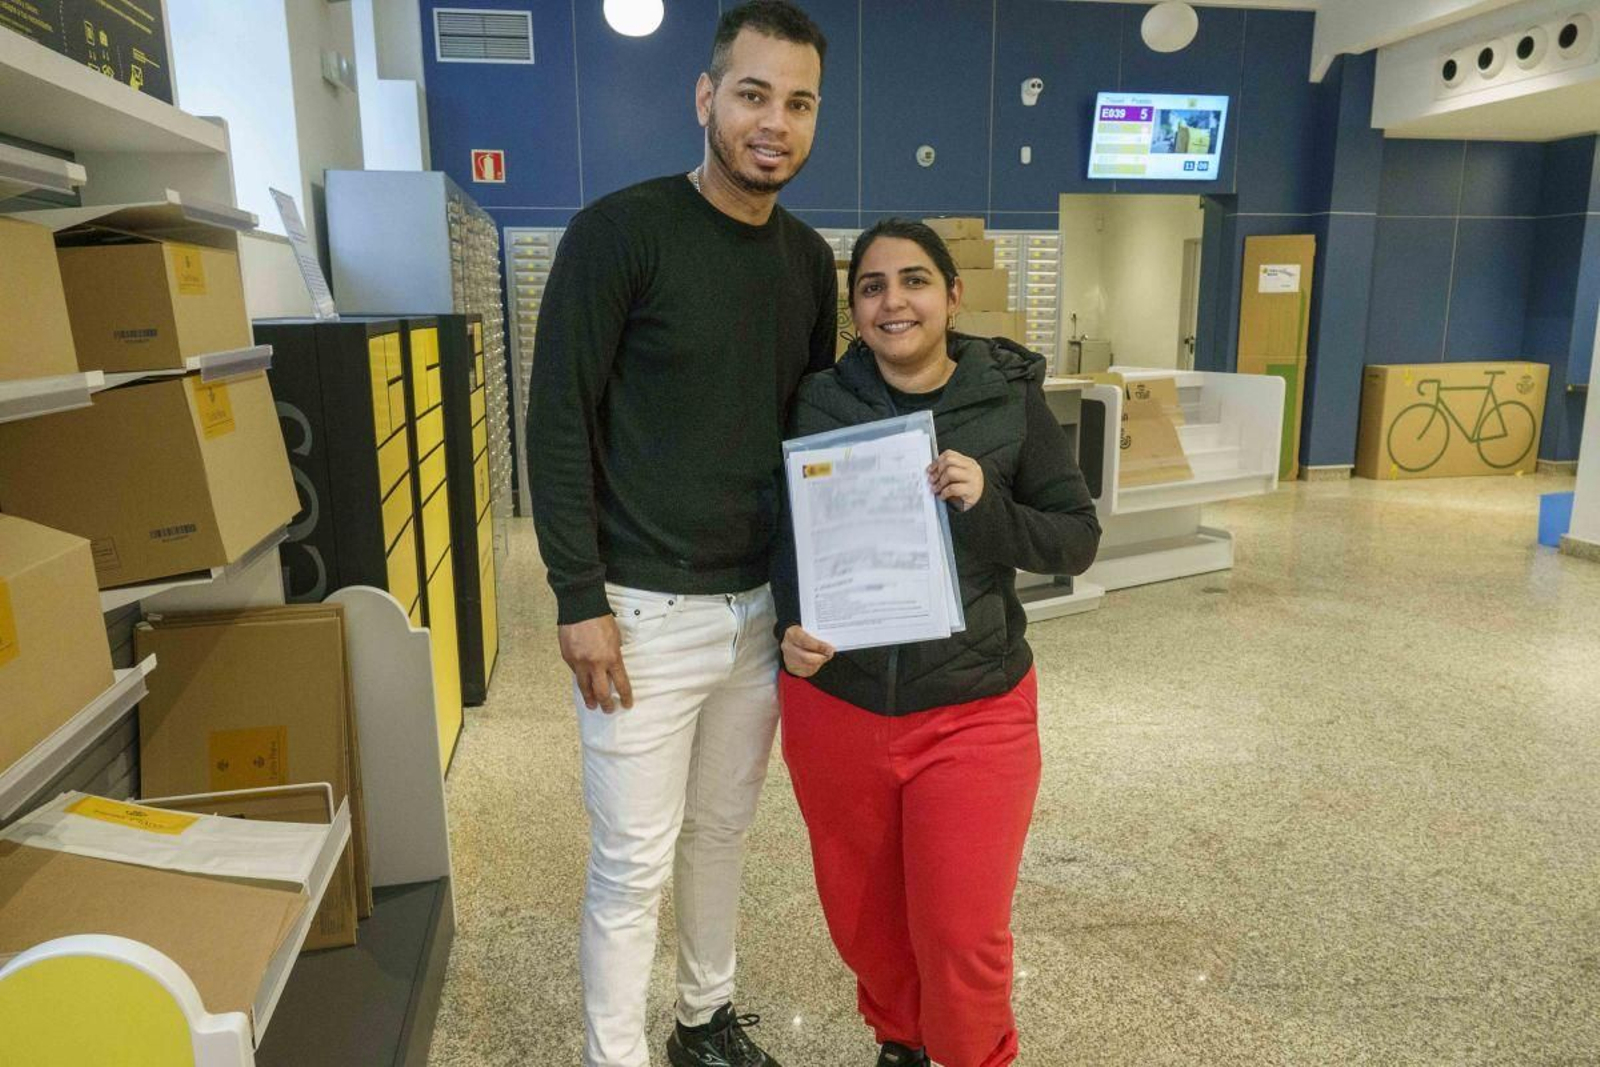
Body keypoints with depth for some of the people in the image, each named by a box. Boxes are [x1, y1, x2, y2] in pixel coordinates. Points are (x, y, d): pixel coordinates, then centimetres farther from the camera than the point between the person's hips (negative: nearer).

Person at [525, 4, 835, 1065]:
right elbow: (559, 420, -11)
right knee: (634, 865, 5)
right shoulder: (621, 231, -11)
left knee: (722, 831, 20)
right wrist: (581, 599, -14)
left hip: (763, 608, 6)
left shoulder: (810, 258, 7)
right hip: (646, 612, -5)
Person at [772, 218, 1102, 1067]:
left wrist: (985, 504, -20)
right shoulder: (818, 401, -3)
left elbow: (1078, 540, -2)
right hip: (833, 706, 2)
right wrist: (791, 625, -13)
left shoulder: (1011, 400, -6)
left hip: (972, 712, -2)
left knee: (962, 934, 4)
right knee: (859, 916, 19)